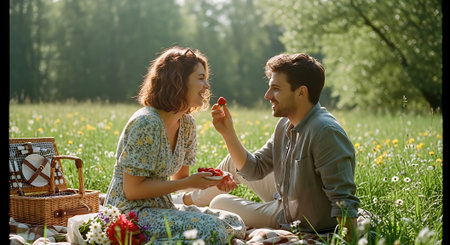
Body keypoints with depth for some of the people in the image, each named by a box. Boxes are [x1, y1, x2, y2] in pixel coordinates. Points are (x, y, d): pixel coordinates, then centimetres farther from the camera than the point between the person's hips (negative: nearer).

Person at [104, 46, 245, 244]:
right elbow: (132, 190, -19)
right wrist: (188, 183, -17)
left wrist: (211, 181, -5)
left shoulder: (186, 124, 7)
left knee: (235, 223, 0)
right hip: (131, 212, -9)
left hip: (161, 208, 9)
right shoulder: (146, 124, -20)